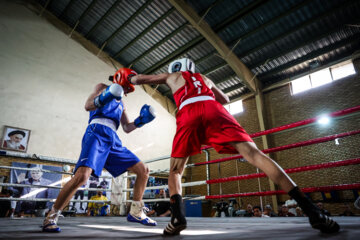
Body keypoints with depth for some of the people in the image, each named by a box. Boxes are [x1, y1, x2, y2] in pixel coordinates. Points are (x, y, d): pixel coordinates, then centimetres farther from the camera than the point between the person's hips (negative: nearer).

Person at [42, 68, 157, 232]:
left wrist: (140, 120, 11)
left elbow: (127, 128, 27)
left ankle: (136, 212, 12)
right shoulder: (103, 88, 15)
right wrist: (102, 98, -22)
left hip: (113, 140, 7)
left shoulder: (121, 103, 31)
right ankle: (51, 217, -4)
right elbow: (88, 106, -2)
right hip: (97, 132, -7)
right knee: (82, 175, -27)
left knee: (143, 170, 1)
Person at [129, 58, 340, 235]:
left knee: (175, 171, 11)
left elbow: (138, 79, 39)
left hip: (189, 115, -2)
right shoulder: (204, 78, 39)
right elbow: (226, 99, 45)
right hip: (214, 110, 2)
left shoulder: (172, 76, 34)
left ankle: (178, 216, -12)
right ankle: (311, 211, -20)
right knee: (254, 154, -11)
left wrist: (132, 78, 60)